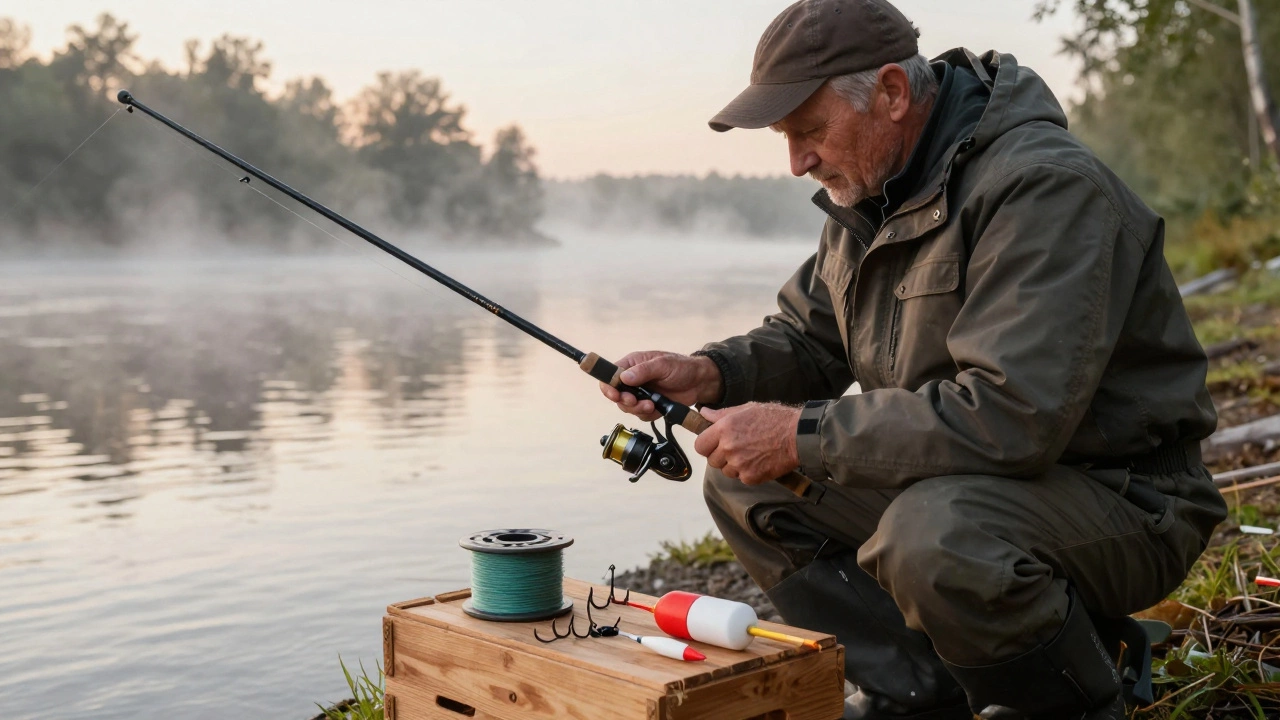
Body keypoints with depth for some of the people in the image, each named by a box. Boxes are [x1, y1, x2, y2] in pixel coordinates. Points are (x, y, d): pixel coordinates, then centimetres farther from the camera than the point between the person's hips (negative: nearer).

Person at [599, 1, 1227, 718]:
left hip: (1121, 498, -8)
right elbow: (807, 339, 14)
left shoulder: (1042, 186, -24)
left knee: (935, 532, -37)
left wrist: (801, 434, -28)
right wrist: (708, 373, -8)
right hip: (947, 482, 8)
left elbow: (1011, 415, -33)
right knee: (747, 487, -1)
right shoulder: (868, 191, 5)